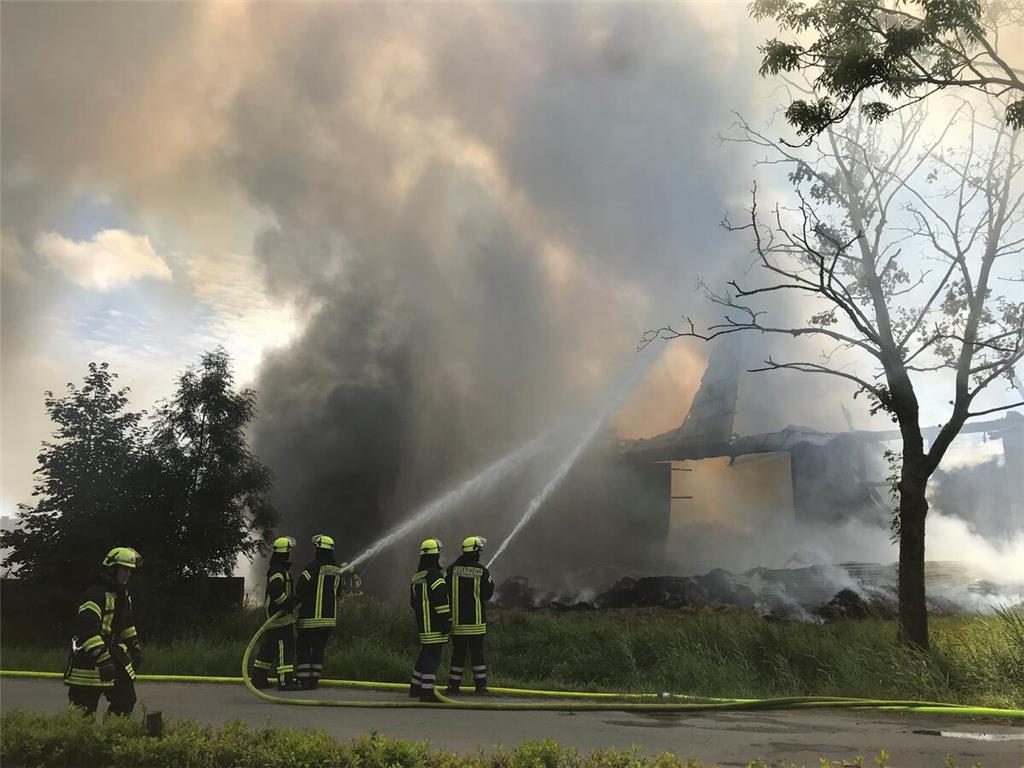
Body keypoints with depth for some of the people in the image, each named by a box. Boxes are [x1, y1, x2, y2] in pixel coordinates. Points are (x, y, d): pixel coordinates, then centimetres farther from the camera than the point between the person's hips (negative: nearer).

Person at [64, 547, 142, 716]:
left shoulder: (123, 595, 11)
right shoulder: (95, 594, -20)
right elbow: (86, 628, -29)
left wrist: (135, 648, 25)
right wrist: (102, 658, -34)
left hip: (113, 652, 9)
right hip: (88, 658, -9)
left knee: (126, 699, 10)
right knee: (83, 710, -2)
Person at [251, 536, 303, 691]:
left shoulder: (280, 568, 18)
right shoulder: (277, 570, -16)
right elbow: (276, 591, -30)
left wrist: (293, 598, 18)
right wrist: (288, 604, -22)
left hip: (274, 615, 11)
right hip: (279, 615, -11)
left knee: (268, 647, 15)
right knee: (285, 646, -10)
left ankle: (259, 678, 22)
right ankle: (285, 681, -11)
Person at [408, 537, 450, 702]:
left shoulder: (416, 577, 13)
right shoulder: (435, 575, -16)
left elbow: (413, 602, 20)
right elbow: (441, 600, -21)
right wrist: (446, 621, -17)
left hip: (422, 623, 9)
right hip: (435, 625, -9)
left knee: (425, 654, 20)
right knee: (433, 656, -5)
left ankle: (416, 687, 29)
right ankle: (427, 692, -5)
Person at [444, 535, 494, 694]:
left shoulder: (452, 569, -4)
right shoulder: (482, 571, -8)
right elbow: (488, 593, -1)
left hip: (457, 620, 1)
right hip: (476, 620, -1)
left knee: (458, 653, 9)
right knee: (477, 653, 8)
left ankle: (454, 685, 11)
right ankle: (480, 685, 13)